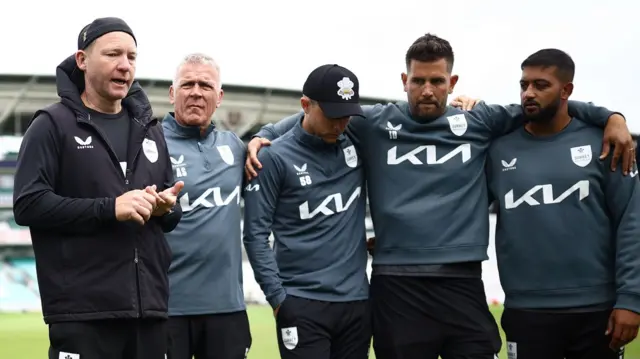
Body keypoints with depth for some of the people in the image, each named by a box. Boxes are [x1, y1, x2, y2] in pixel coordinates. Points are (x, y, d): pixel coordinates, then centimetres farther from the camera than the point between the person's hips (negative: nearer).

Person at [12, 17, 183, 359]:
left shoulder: (149, 129, 19)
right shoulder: (53, 124, -1)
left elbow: (172, 212, 23)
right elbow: (28, 204, -11)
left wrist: (166, 208, -2)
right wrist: (109, 208, -17)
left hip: (148, 308, 6)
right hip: (83, 312, -6)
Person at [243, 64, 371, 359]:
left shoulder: (357, 144, 5)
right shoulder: (276, 158, -5)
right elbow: (256, 234, -5)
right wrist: (277, 297, -10)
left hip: (357, 301, 4)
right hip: (302, 304, -4)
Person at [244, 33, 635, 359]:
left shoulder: (479, 122, 8)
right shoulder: (375, 124, 6)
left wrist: (610, 117, 6)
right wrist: (263, 137, 4)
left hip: (462, 282, 1)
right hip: (396, 285, -1)